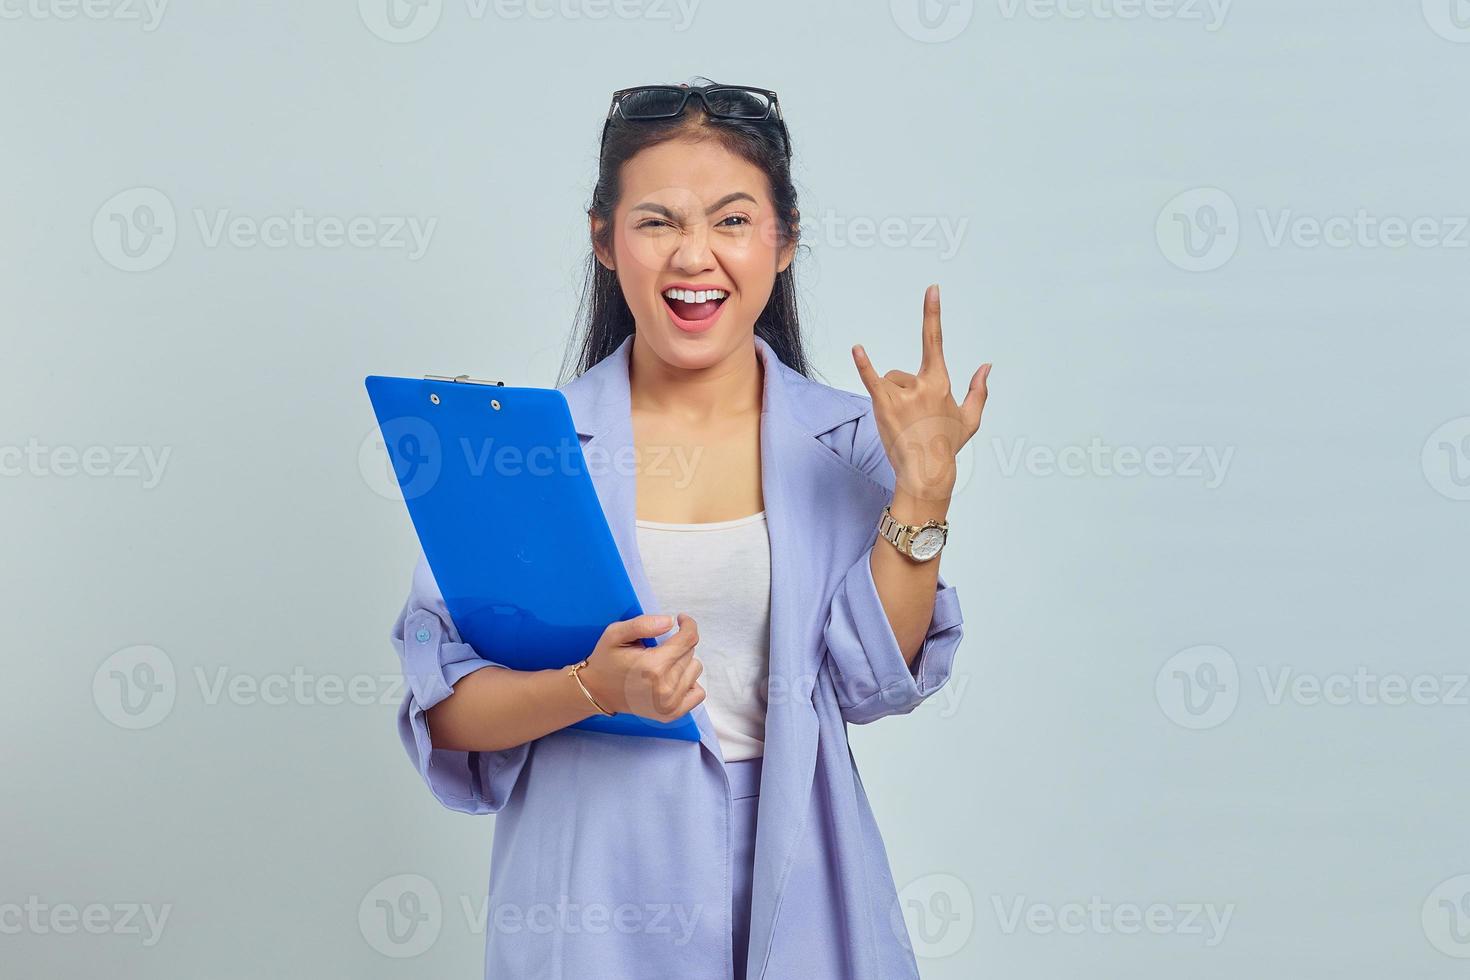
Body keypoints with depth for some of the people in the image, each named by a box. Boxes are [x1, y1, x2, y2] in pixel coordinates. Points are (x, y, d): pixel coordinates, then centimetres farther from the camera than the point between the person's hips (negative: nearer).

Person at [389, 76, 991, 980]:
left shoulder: (847, 442, 0)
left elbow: (872, 684, -6)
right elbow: (444, 710, -8)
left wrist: (923, 490, -13)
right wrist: (593, 689, -24)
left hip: (796, 876, 2)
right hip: (592, 891, -1)